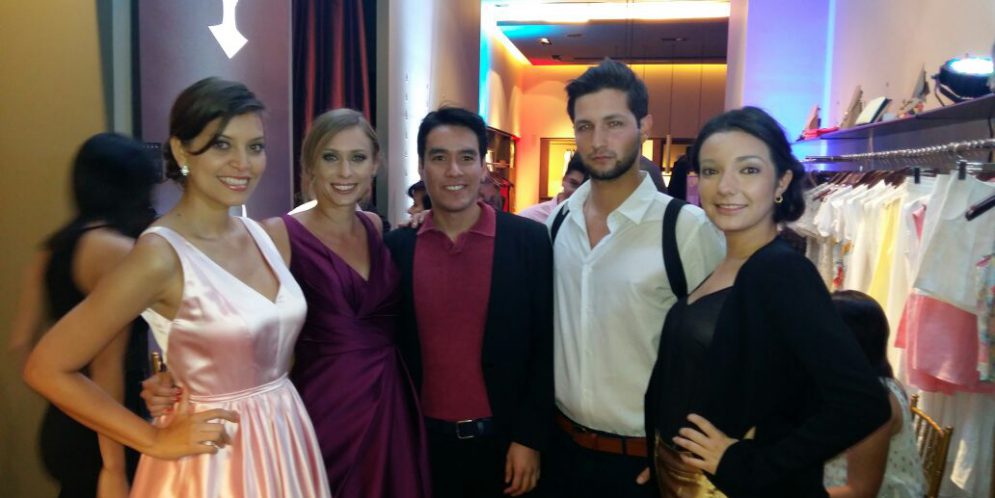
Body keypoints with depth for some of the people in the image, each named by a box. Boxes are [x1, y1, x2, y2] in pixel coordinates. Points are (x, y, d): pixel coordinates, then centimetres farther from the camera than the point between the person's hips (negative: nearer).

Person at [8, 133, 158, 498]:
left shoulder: (52, 249, 8)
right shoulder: (121, 251, -17)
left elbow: (20, 344, 12)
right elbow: (107, 363, -21)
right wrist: (114, 467, -18)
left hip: (60, 425, 8)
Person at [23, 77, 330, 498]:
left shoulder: (262, 235, 0)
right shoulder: (161, 255, -19)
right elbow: (46, 370, -15)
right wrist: (156, 441, -14)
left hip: (284, 442, 6)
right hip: (213, 458, -6)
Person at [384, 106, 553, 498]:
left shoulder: (530, 240, -9)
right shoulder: (396, 247, -3)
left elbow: (545, 346, -6)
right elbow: (390, 347, 4)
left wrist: (530, 438, -7)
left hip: (504, 440, -1)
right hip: (424, 441, 2)